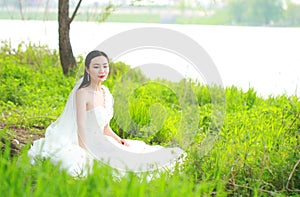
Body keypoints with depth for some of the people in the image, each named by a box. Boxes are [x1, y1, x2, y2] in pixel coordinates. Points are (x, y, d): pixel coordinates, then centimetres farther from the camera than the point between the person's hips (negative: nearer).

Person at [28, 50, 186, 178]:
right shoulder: (82, 93, -14)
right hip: (86, 144, -8)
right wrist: (87, 154, -28)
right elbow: (81, 127, -20)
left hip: (101, 143, 9)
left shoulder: (105, 92, 11)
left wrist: (120, 140, 3)